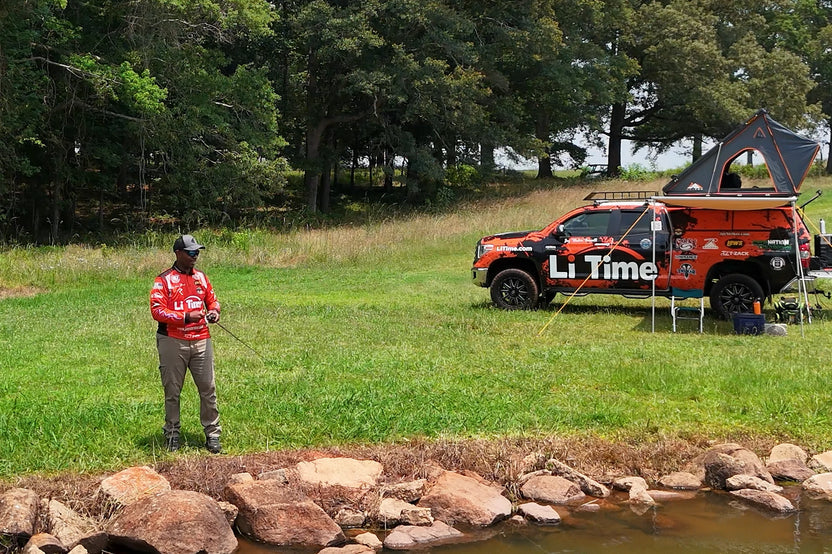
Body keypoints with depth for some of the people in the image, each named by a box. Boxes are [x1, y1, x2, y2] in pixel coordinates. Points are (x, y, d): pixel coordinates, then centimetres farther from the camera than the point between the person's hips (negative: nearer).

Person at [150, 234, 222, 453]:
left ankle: (212, 435, 8)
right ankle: (172, 435, 17)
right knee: (172, 391, 5)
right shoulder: (164, 280, -3)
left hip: (201, 341, 4)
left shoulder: (201, 277, 14)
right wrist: (186, 317, -21)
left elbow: (212, 300, 25)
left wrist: (214, 311, 0)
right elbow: (157, 310, -11)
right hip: (173, 342, -4)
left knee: (208, 389, 1)